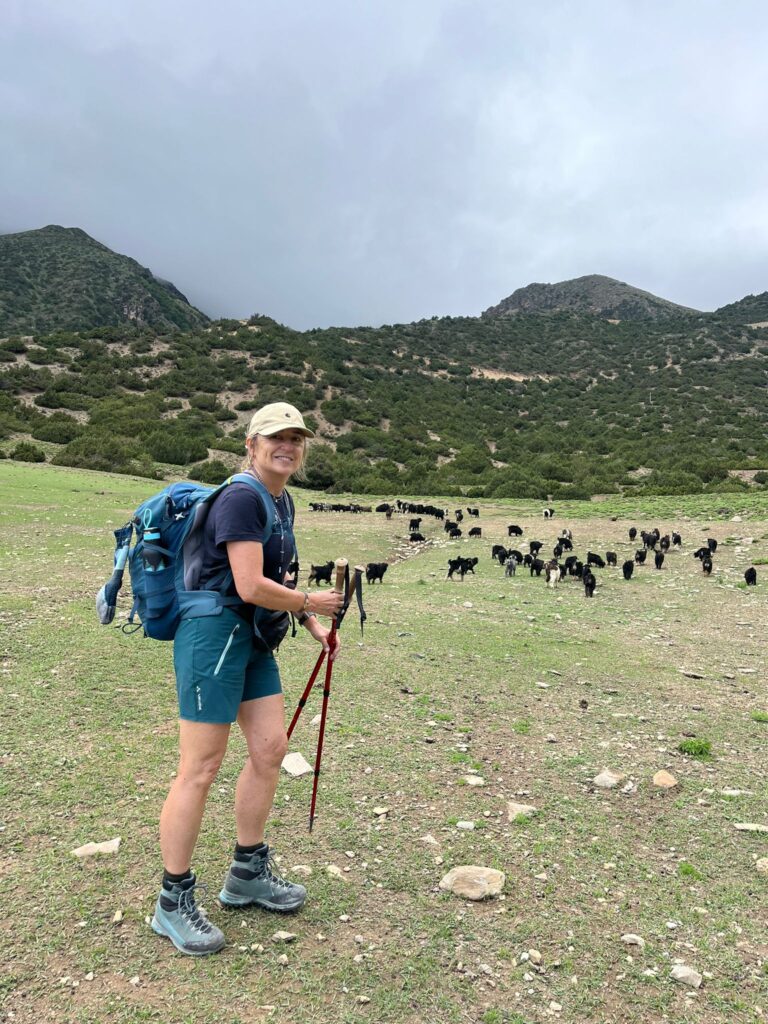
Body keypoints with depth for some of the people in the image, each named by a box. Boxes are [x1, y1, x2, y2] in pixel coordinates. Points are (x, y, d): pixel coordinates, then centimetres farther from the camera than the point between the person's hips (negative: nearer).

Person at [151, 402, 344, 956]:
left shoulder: (282, 502, 13)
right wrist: (310, 602, -8)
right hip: (214, 634, -9)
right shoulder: (242, 498, -17)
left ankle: (247, 874, 29)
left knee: (271, 748, 11)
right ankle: (173, 903, 16)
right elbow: (251, 586, -23)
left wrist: (313, 627, 14)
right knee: (201, 767, -1)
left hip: (253, 639, 9)